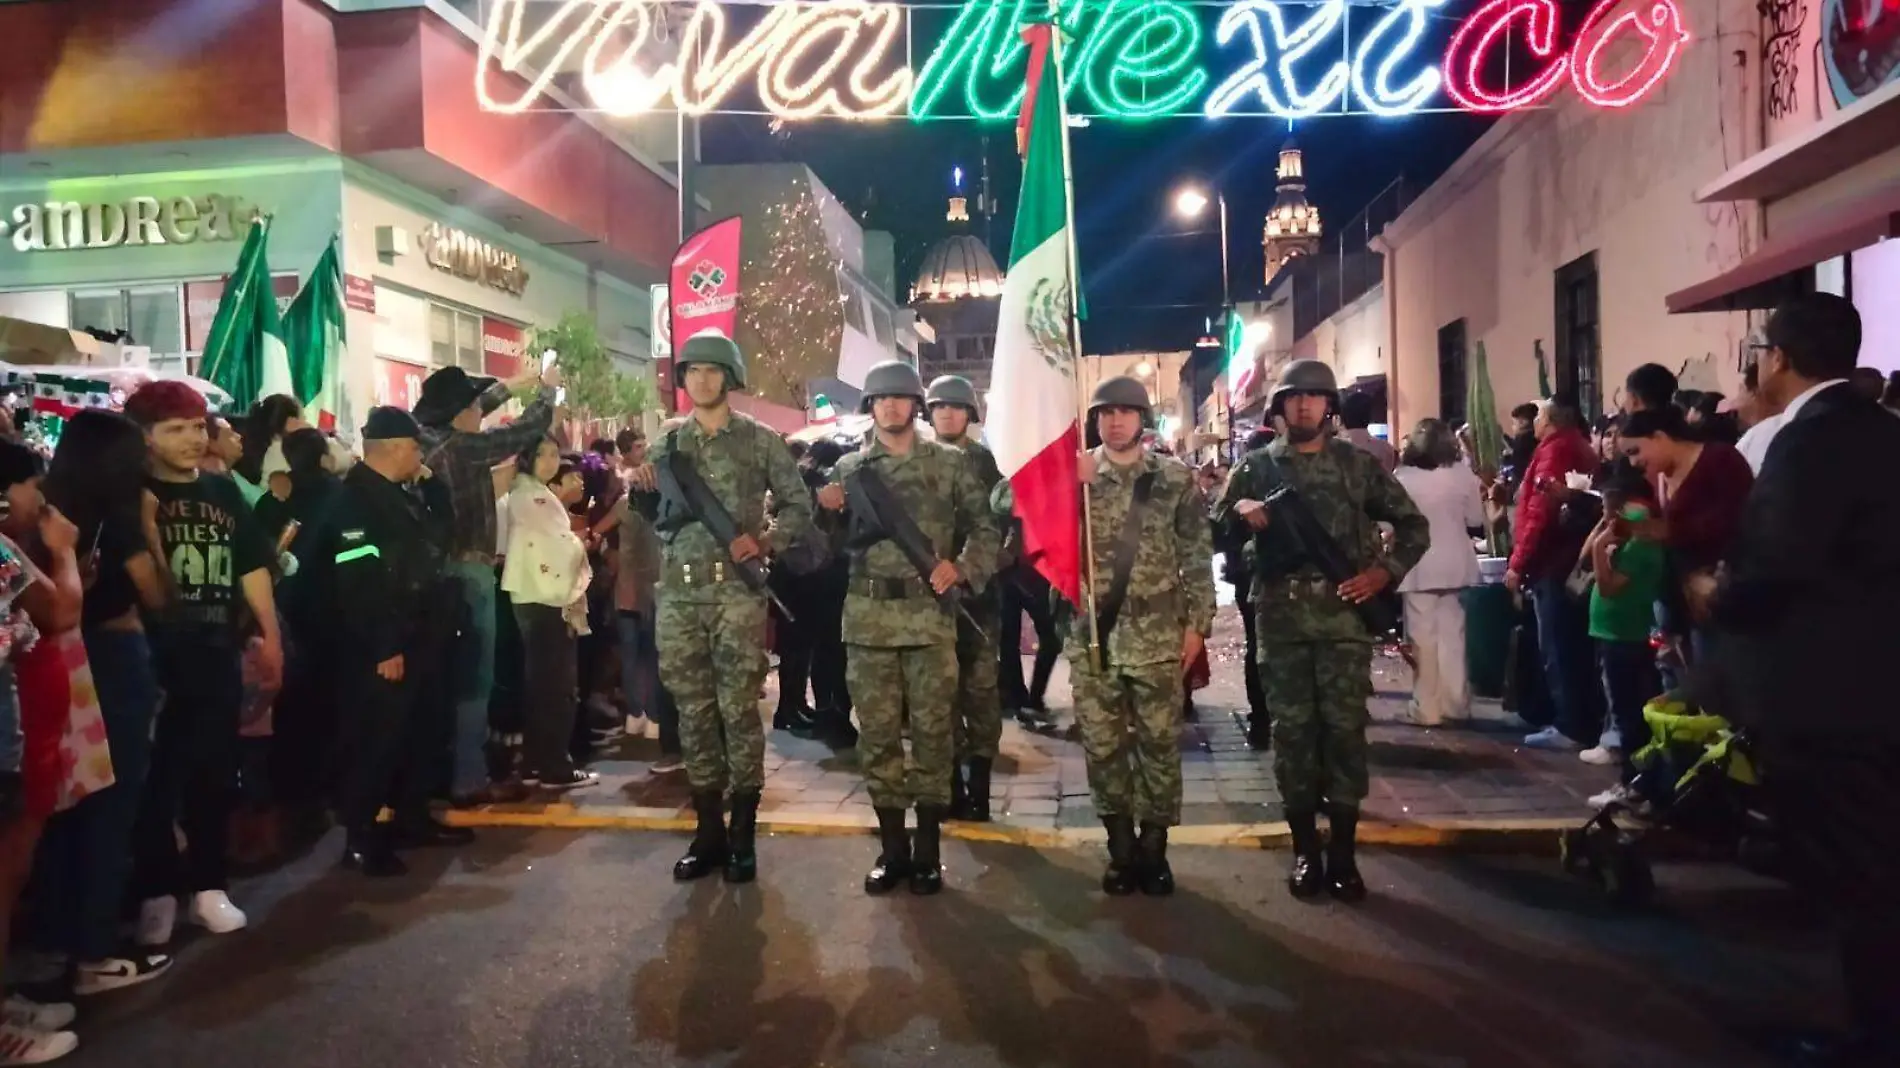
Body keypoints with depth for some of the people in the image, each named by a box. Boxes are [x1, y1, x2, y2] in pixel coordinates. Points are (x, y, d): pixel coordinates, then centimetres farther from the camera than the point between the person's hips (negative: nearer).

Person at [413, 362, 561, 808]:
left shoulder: (430, 439, 8)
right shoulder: (463, 447, -16)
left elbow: (475, 408, 25)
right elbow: (528, 428, -10)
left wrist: (519, 382, 31)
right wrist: (548, 388, 8)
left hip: (442, 569, 9)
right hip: (468, 571, -9)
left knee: (457, 675, 16)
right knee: (474, 678, -4)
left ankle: (448, 770, 24)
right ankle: (469, 779, 0)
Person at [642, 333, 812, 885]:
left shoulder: (759, 440, 3)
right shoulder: (666, 444, 12)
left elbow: (800, 504, 3)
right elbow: (652, 518, 14)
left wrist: (765, 541, -12)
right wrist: (638, 488, -6)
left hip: (736, 591, -3)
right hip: (678, 594, 3)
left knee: (738, 709, -1)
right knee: (694, 711, 7)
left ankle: (742, 835, 8)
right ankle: (708, 831, 17)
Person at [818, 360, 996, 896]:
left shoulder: (951, 462, 6)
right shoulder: (849, 469, 10)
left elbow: (985, 526, 5)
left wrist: (961, 567, -11)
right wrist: (823, 510, -9)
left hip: (929, 614, -1)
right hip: (869, 616, 2)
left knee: (932, 729, 2)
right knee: (877, 732, 5)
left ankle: (927, 849, 14)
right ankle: (892, 848, 16)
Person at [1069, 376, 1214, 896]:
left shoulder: (1175, 478, 3)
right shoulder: (1072, 475, 5)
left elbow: (1198, 556, 3)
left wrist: (1197, 623, -3)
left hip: (1157, 636, -1)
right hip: (1092, 634, 1)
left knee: (1159, 744, 5)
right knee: (1103, 745, 8)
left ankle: (1154, 848, 19)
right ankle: (1121, 847, 22)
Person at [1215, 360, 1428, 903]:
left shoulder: (1358, 463, 7)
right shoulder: (1256, 466, 7)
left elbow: (1414, 524, 11)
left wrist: (1385, 572, -4)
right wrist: (1239, 512, -13)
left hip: (1344, 614, 0)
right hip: (1281, 618, 0)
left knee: (1344, 729, 1)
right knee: (1292, 730, 3)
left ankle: (1343, 852, 12)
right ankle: (1305, 849, 15)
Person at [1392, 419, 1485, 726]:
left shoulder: (1402, 477, -10)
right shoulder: (1462, 474, -4)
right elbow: (1476, 519, 4)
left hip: (1418, 568, -2)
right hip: (1455, 566, 2)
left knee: (1424, 639, 4)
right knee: (1452, 637, 12)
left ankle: (1427, 709, 7)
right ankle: (1455, 705, 18)